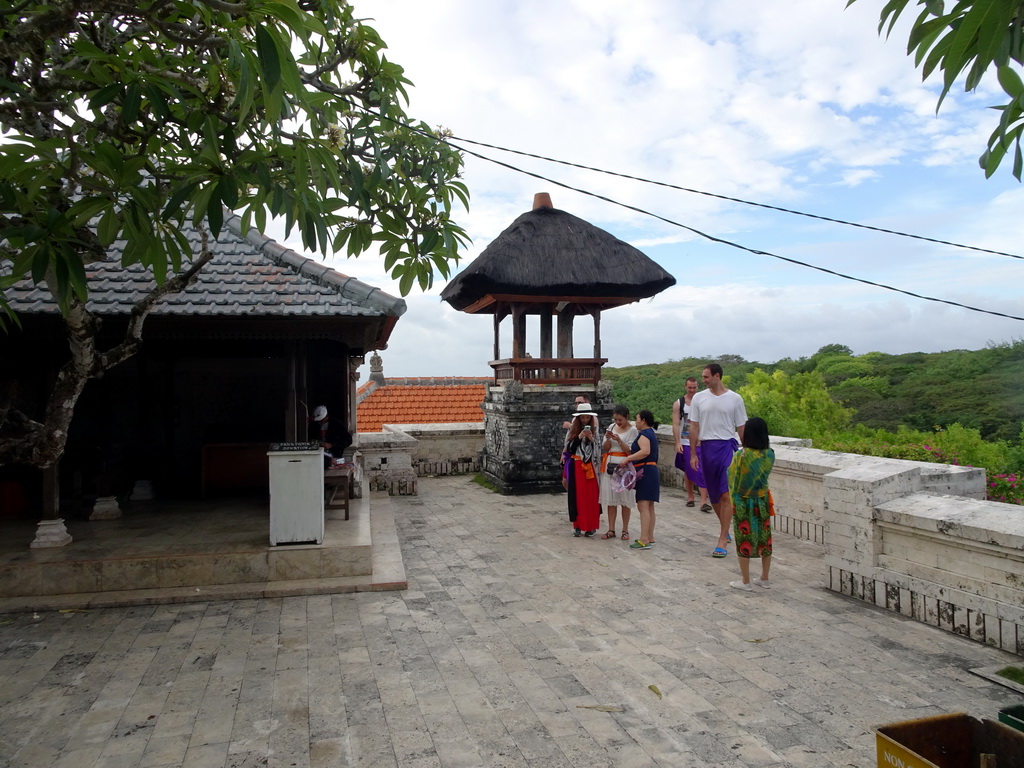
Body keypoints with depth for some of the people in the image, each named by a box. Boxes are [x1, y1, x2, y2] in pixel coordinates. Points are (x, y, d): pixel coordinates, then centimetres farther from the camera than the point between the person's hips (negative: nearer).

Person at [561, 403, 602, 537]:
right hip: (576, 466, 0)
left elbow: (598, 449, 3)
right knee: (577, 495, 1)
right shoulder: (573, 429, 4)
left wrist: (591, 439, -13)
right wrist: (579, 437, -15)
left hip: (590, 466, 0)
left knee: (591, 495, 0)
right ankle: (577, 526, 8)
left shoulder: (594, 429, 5)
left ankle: (591, 526, 9)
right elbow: (569, 448, -2)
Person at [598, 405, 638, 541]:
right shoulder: (612, 427, 10)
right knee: (610, 498, 5)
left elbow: (630, 451, -9)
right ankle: (611, 530, 11)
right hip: (610, 464, 4)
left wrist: (619, 440, -20)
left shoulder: (632, 430, -4)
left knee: (625, 499, 0)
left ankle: (625, 530, 10)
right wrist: (608, 439, -9)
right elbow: (605, 448, 10)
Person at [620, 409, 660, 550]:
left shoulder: (644, 434, -11)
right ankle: (650, 538, 18)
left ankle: (644, 540, -16)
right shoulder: (651, 433, 20)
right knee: (649, 507, 13)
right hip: (651, 471, 11)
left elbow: (645, 451, -28)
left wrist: (627, 458, -25)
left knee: (643, 506, -13)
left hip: (645, 472, -11)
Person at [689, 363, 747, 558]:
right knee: (713, 494, 12)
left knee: (726, 495, -9)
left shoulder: (734, 399, 0)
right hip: (706, 447, 3)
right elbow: (694, 427, 6)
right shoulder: (699, 398, 5)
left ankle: (722, 540, -4)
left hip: (727, 447, -3)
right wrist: (693, 454, 3)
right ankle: (725, 529, 33)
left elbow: (741, 428, 5)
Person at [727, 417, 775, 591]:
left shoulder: (740, 456, -20)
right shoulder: (769, 455, -7)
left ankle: (746, 582, 13)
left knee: (744, 540, 6)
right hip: (763, 502, 4)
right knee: (764, 539, 14)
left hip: (743, 504, -4)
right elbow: (765, 474, 7)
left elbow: (733, 481, -10)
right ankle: (764, 579, 25)